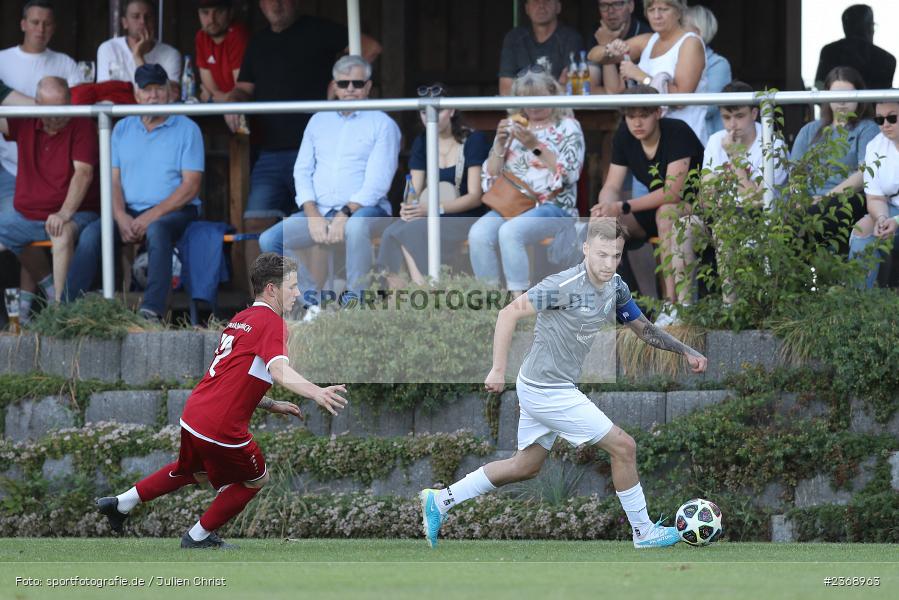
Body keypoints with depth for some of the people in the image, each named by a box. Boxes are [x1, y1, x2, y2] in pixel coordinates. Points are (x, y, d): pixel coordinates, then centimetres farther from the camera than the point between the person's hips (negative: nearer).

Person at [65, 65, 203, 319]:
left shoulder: (187, 129, 3)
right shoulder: (122, 129, 15)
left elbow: (190, 186, -5)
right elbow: (114, 179, 9)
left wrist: (151, 217, -15)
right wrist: (121, 217, -11)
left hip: (175, 210, -4)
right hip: (130, 211, 4)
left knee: (157, 230, -38)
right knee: (92, 233, -24)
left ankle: (152, 310, -48)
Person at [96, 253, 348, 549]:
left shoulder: (240, 319, 16)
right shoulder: (271, 323, -12)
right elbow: (279, 369, -31)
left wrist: (273, 406, 23)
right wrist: (315, 392, -48)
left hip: (193, 415, 8)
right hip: (221, 429, -8)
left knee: (197, 473, 35)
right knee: (256, 479, 18)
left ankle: (122, 502, 38)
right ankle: (198, 538, 26)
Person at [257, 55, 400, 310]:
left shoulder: (382, 125, 3)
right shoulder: (319, 121, 18)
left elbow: (378, 181, -8)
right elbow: (302, 171, 11)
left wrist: (345, 215, -21)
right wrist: (312, 215, -7)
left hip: (363, 209, -5)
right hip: (318, 211, 5)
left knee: (356, 227, -41)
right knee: (269, 240, -15)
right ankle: (313, 299, -3)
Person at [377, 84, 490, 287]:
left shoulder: (474, 141, -2)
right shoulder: (421, 143, 15)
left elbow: (475, 197, -9)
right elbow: (415, 192, 8)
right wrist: (408, 208, -18)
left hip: (467, 219, -5)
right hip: (434, 218, 5)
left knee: (411, 231, -32)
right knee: (393, 232, -29)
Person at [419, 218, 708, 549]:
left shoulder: (615, 287, 2)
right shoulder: (565, 286, -24)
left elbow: (643, 329, 15)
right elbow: (509, 314, -22)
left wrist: (685, 351, 3)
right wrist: (498, 370, -25)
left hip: (545, 389, 9)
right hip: (547, 391, -9)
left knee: (526, 466, 21)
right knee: (623, 447, -4)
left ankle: (440, 500, 26)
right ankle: (643, 531, 11)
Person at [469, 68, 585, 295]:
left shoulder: (567, 127, 6)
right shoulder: (511, 127, 19)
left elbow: (569, 173, -8)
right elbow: (490, 176, 14)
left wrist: (535, 145, -14)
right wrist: (500, 143, -1)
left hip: (553, 206, -4)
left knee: (510, 232, -34)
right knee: (478, 234, -27)